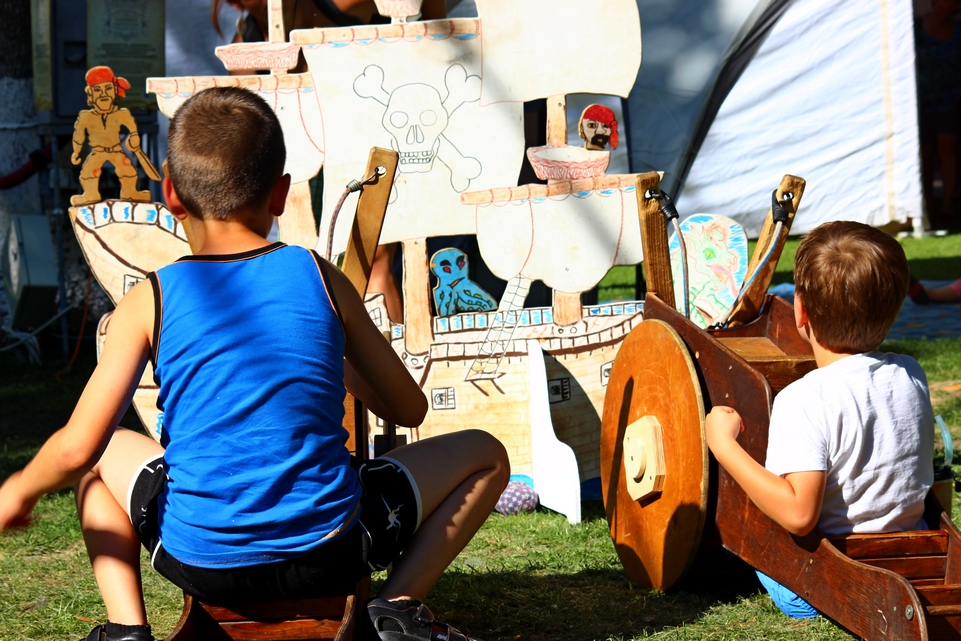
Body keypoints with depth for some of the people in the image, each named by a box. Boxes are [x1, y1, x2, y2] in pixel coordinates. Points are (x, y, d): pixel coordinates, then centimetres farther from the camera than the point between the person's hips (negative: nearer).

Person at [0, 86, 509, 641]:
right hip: (329, 555, 0)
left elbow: (76, 449, -4)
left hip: (202, 563, 1)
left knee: (106, 451, 30)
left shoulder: (149, 303, -2)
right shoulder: (320, 278, 0)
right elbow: (409, 410, 9)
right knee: (484, 455, 20)